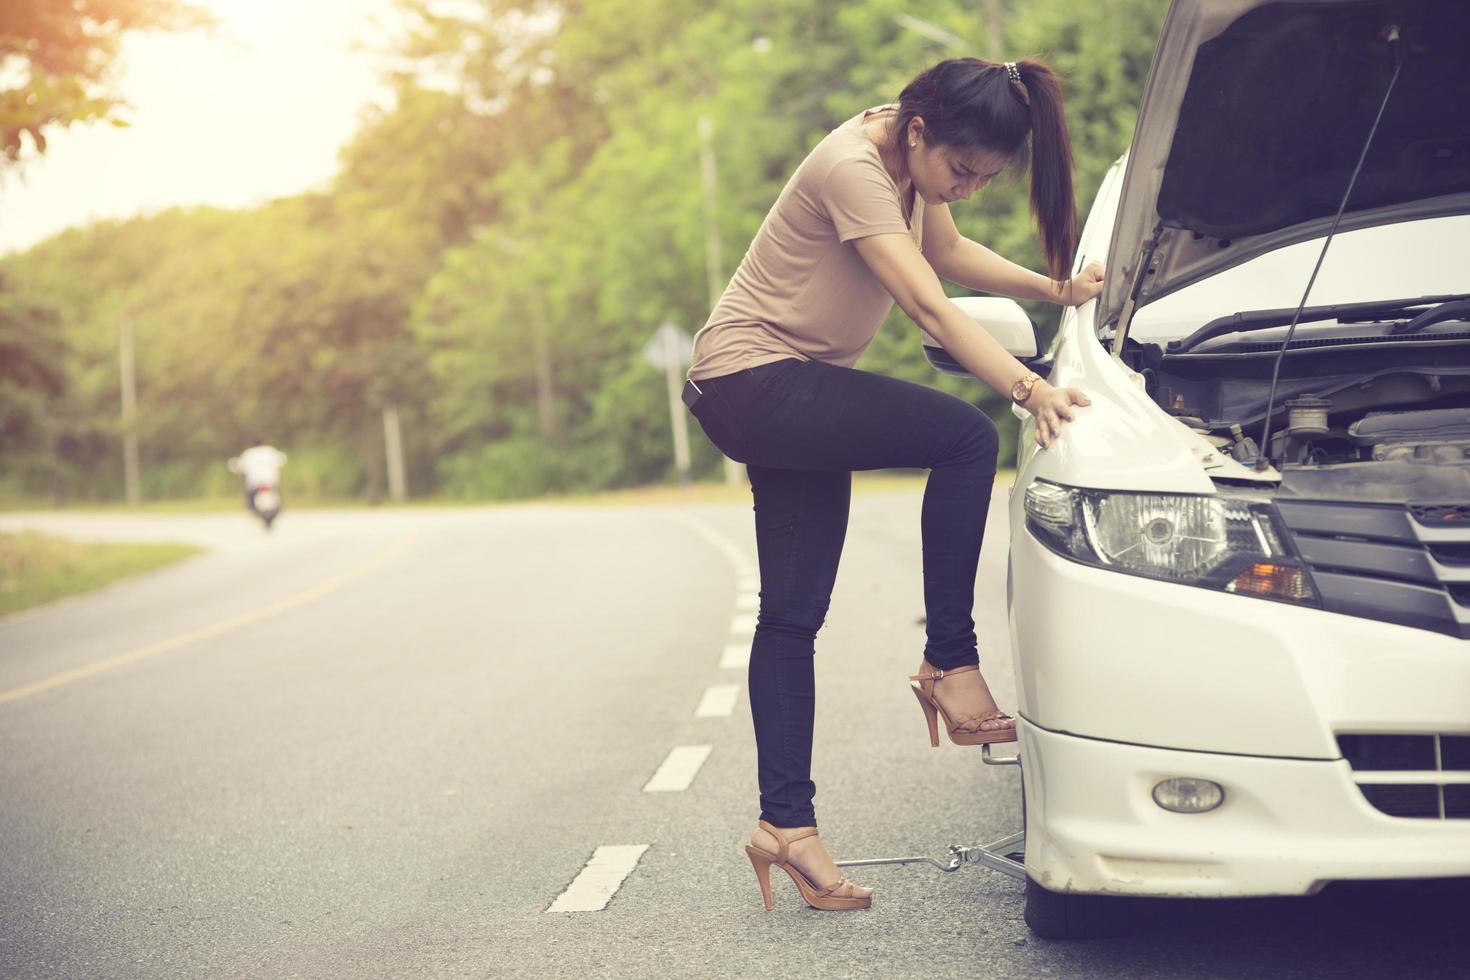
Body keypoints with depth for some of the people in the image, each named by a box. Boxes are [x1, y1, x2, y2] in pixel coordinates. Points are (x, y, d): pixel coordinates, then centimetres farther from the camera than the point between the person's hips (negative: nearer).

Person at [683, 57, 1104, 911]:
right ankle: (952, 665, -12)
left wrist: (1052, 289, 9)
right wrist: (1029, 389, -39)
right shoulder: (855, 169, -24)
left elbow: (948, 252, 21)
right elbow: (929, 307, -31)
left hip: (795, 392, 10)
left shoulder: (915, 157, 4)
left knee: (795, 610, 4)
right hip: (751, 378, -10)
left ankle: (786, 824, 5)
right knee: (966, 437, -21)